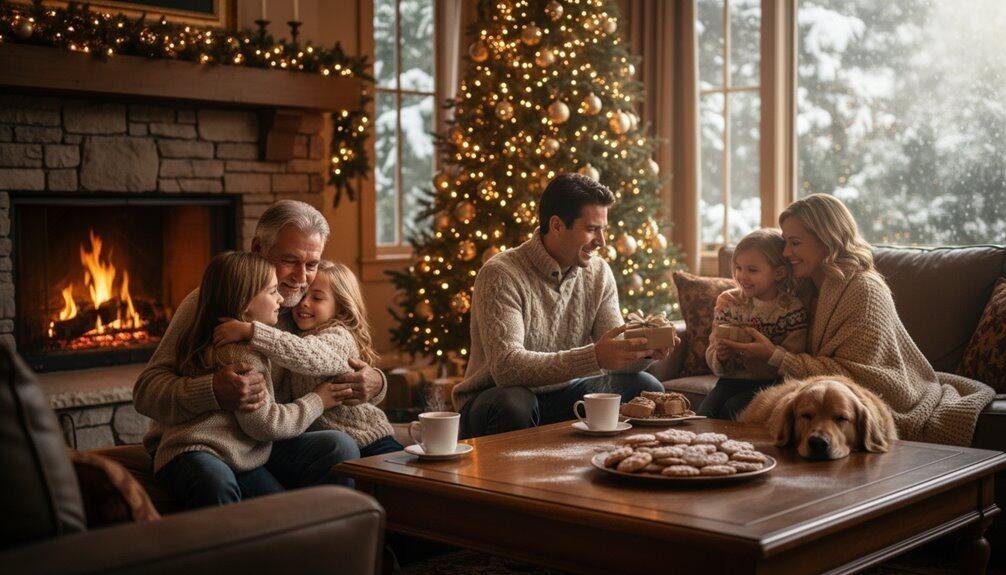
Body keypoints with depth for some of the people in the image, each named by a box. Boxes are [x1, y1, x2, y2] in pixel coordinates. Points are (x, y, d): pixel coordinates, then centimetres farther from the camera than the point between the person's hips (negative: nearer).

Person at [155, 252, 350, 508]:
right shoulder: (238, 352, -13)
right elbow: (264, 423, -12)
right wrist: (316, 401, 0)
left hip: (239, 461, 10)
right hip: (196, 454, -10)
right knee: (217, 483, -42)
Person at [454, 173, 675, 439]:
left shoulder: (599, 273, 1)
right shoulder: (501, 274, -21)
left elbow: (616, 354, -2)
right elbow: (506, 367, -32)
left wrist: (642, 350, -26)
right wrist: (593, 357, -39)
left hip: (563, 395, 6)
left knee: (646, 388, -11)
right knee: (513, 403, -39)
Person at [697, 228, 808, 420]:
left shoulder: (793, 309, -7)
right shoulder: (728, 301, 5)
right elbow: (712, 358, 5)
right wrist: (720, 357, -18)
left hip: (769, 383, -4)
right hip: (732, 379, 4)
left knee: (731, 410, -27)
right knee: (703, 414, -21)